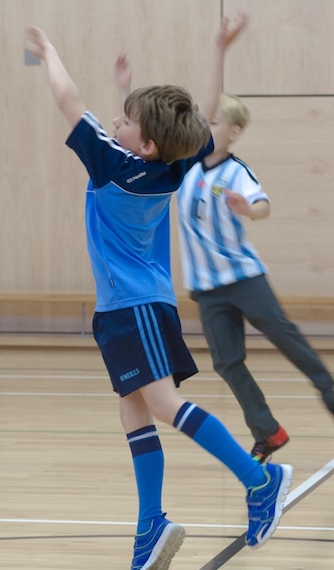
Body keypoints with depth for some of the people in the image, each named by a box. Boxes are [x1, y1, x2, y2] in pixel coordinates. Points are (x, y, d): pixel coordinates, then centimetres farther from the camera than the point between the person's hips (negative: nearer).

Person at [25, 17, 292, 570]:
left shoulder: (115, 166, -16)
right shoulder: (172, 171, 2)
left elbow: (69, 99, -12)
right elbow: (206, 118, 15)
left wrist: (48, 50, 3)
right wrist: (219, 51, 15)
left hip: (136, 306, -9)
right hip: (125, 307, 9)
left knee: (162, 403, -17)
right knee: (135, 412, 6)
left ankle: (260, 478, -22)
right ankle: (152, 525, 4)